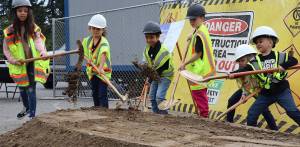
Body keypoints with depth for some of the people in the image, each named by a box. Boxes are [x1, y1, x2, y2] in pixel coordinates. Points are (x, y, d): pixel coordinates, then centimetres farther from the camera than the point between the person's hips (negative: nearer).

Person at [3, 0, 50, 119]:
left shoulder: (34, 28, -3)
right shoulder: (10, 31, -2)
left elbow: (38, 41, -19)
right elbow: (6, 49, 2)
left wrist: (43, 52, -38)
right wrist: (13, 60, -13)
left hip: (33, 63, -2)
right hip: (19, 65, 2)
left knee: (31, 89, -8)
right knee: (22, 89, 17)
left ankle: (32, 114, -1)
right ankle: (27, 108, 43)